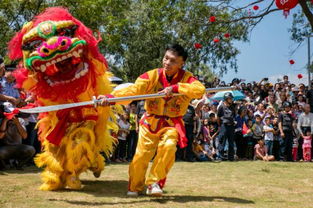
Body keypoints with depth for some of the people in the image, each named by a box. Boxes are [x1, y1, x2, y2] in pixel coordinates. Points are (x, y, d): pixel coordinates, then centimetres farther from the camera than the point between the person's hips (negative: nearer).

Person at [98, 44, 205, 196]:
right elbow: (133, 90, -23)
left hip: (172, 124, 0)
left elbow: (200, 90, -29)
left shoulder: (186, 78, -9)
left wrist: (175, 87, -36)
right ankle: (134, 187, 24)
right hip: (150, 121, 0)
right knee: (141, 155, -3)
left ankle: (154, 183, -6)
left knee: (168, 147, -26)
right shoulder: (152, 75, -11)